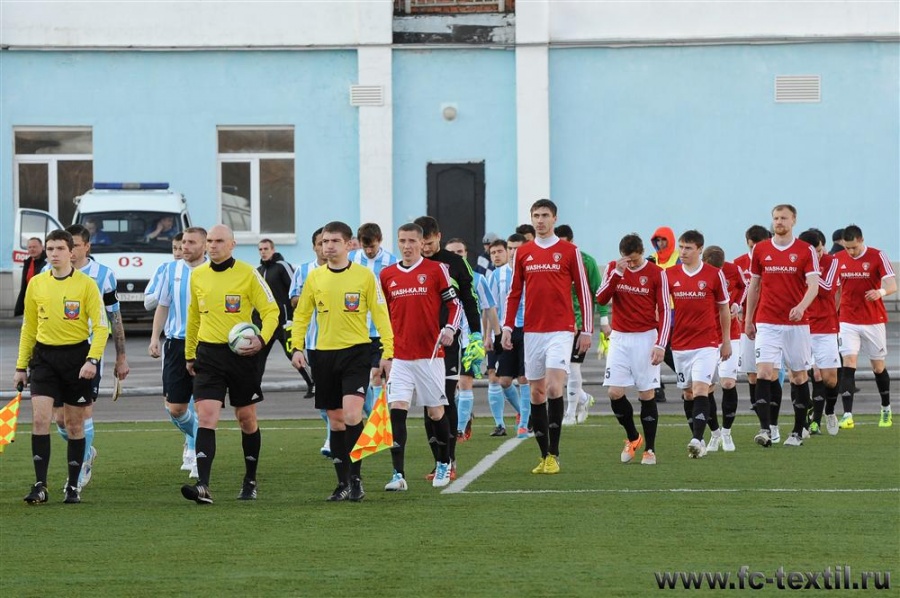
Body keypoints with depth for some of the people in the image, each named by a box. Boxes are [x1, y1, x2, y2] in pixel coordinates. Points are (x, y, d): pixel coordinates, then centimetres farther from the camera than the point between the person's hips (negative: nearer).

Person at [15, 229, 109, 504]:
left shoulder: (86, 284, -4)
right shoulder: (36, 284, 6)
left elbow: (100, 326, -6)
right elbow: (28, 327, 14)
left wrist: (92, 360, -19)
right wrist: (21, 366, 12)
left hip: (76, 355, -2)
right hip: (44, 355, 2)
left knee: (74, 424, 6)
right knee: (40, 419, -11)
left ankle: (73, 486, 15)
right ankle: (40, 486, -9)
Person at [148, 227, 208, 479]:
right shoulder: (172, 269, 7)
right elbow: (162, 306, 15)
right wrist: (155, 338, 7)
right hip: (176, 343, 3)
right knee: (175, 408, 4)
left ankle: (196, 456, 4)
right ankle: (194, 437, 34)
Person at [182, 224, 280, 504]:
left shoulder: (248, 274, -5)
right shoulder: (197, 275, 7)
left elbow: (270, 310, -4)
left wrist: (262, 339, -21)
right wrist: (189, 354, 23)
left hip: (241, 354, -2)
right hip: (208, 355, 2)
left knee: (246, 418, 10)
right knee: (206, 417, -12)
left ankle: (250, 482, 27)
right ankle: (203, 486, -21)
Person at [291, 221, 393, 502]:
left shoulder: (364, 275, -2)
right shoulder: (314, 277, 6)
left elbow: (380, 315, -1)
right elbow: (301, 315, 13)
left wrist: (388, 353, -6)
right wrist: (297, 347, 0)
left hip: (356, 352, -4)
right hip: (325, 353, 4)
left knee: (351, 414, -18)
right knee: (335, 420, 7)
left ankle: (355, 477, -8)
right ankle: (343, 483, 15)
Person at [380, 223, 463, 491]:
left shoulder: (436, 269, -2)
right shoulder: (387, 275, 8)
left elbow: (455, 303, 2)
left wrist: (450, 329, -14)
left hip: (430, 354, -2)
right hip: (399, 356, 2)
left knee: (435, 411, 6)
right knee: (397, 410, -10)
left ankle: (443, 464, 28)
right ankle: (398, 475, -14)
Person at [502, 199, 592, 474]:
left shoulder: (569, 251, 1)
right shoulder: (522, 253, 10)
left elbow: (583, 291, 2)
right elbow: (514, 293, 15)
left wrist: (586, 330, -1)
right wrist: (507, 327, 7)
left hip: (561, 330, -4)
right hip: (532, 331, 4)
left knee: (554, 387, -16)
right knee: (536, 392, 4)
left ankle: (554, 454, -11)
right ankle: (544, 455, 11)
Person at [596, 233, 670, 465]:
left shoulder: (657, 273, -4)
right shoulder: (613, 268, 4)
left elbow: (664, 311, -4)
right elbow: (601, 299, -7)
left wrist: (660, 344, -12)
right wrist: (617, 273, -18)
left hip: (646, 338, -2)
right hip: (619, 339, 2)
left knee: (647, 394, -2)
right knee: (614, 392, -6)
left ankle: (650, 449, 6)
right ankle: (632, 437, 17)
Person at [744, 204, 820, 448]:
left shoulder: (806, 251, -1)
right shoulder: (760, 250, 7)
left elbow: (813, 285, -10)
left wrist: (801, 306, -29)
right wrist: (748, 320, 14)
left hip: (797, 322, -1)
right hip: (767, 323, 1)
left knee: (799, 375, 6)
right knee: (764, 371, -14)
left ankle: (798, 432, 16)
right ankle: (765, 429, -20)